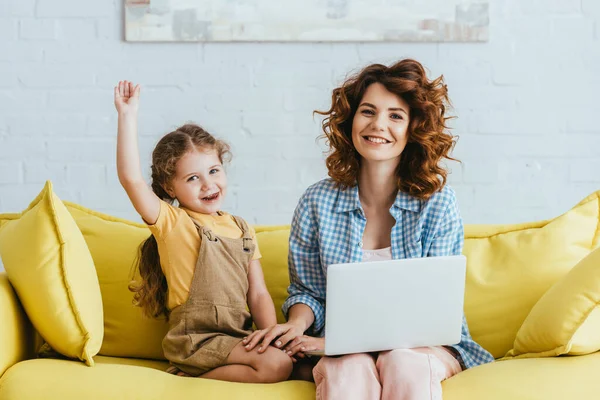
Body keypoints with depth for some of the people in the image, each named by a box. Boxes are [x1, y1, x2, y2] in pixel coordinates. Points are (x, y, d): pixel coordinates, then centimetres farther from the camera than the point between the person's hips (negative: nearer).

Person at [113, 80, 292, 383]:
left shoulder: (242, 229, 14)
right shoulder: (171, 222, -1)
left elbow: (258, 294, 11)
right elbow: (131, 178, -17)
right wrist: (128, 115, -18)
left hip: (236, 338, 6)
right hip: (196, 340, -6)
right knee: (277, 364, -22)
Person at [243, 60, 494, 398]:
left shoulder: (438, 202, -5)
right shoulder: (317, 203, 0)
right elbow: (307, 290, 11)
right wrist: (296, 325, -14)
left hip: (424, 344, 0)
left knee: (404, 365, -35)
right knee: (348, 371, -34)